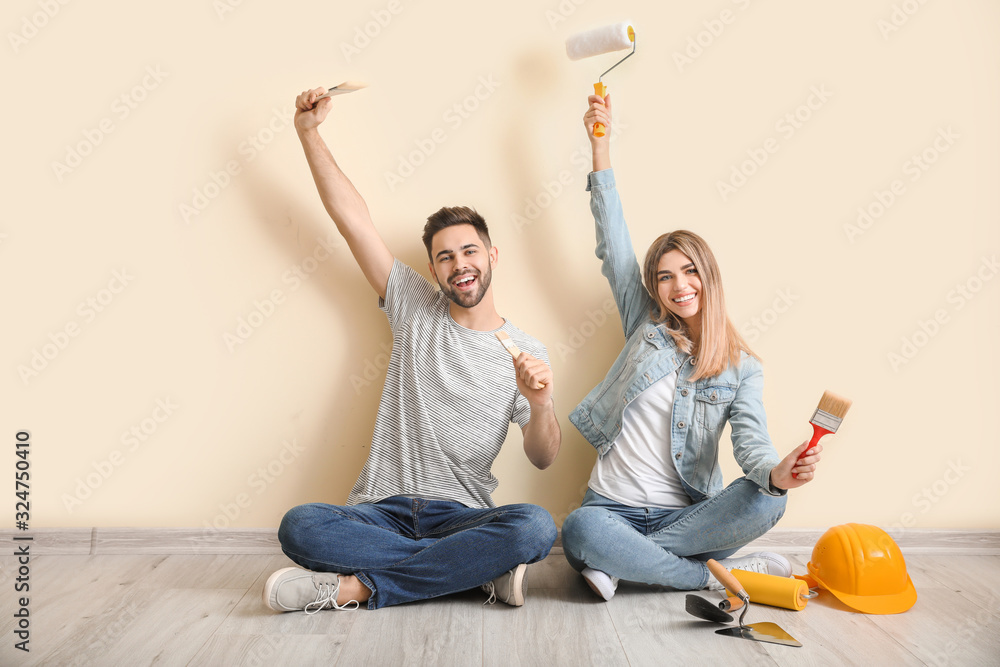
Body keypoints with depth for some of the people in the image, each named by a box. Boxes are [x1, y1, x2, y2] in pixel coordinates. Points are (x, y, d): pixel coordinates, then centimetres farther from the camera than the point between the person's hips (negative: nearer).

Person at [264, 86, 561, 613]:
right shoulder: (415, 309, 9)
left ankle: (357, 586, -23)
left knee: (535, 528, -33)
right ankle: (480, 570, -21)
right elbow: (350, 216, 6)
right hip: (381, 511, 1)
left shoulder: (526, 352, 6)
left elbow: (543, 459, 4)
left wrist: (541, 405, -17)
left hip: (461, 516, 0)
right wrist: (309, 132, 2)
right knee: (299, 527, -30)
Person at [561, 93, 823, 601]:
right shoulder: (646, 325, 8)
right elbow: (613, 241, 5)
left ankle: (620, 561, -23)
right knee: (580, 532, -35)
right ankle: (718, 574, -19)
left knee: (765, 501, -30)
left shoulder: (742, 368, 6)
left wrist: (777, 473, -35)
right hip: (612, 504, 0)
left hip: (685, 515, 1)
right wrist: (599, 143, 2)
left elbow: (750, 441, -9)